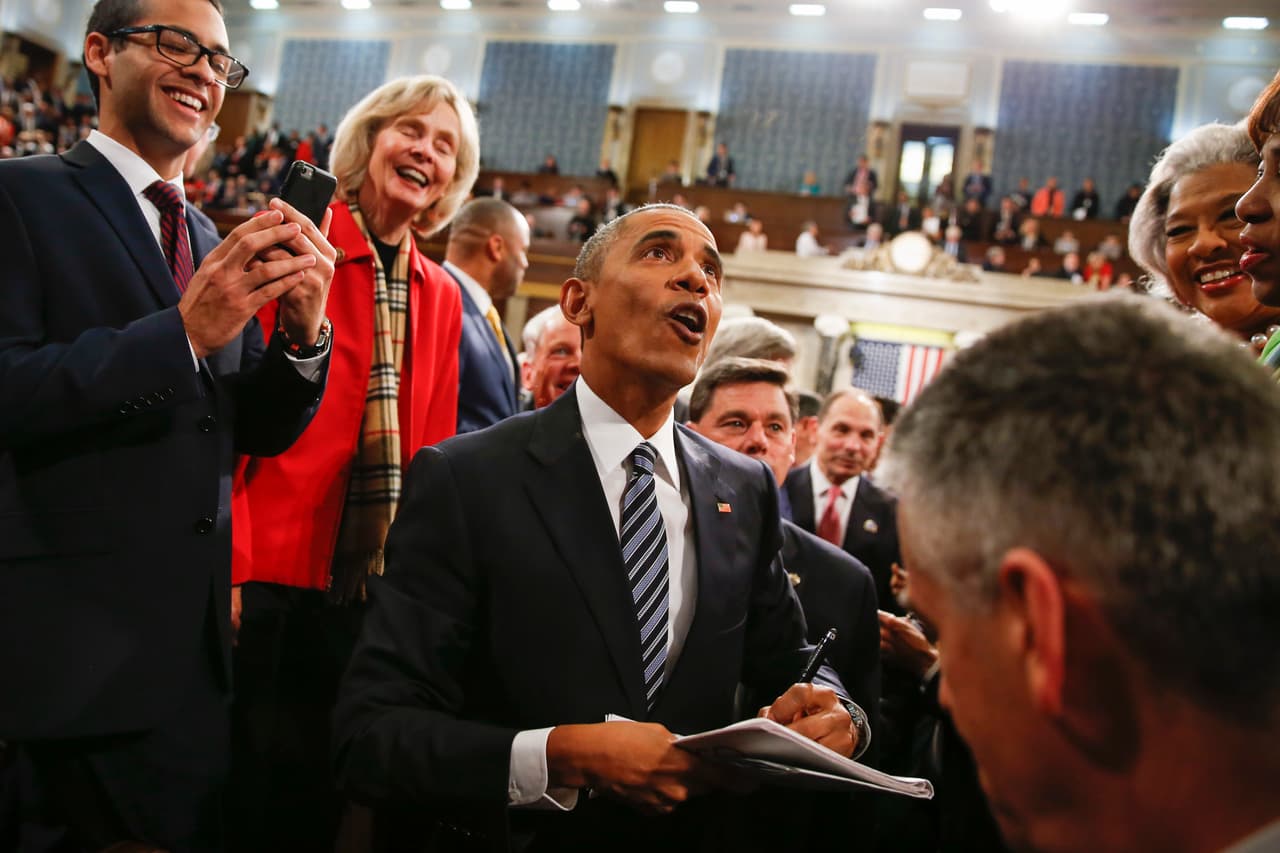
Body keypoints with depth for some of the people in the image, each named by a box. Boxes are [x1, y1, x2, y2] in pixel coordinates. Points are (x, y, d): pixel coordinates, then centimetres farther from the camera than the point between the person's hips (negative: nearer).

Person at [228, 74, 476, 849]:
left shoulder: (442, 297, 12)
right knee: (253, 786, 4)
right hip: (269, 577, -5)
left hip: (373, 590, 5)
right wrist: (230, 564, -15)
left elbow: (431, 451, 12)